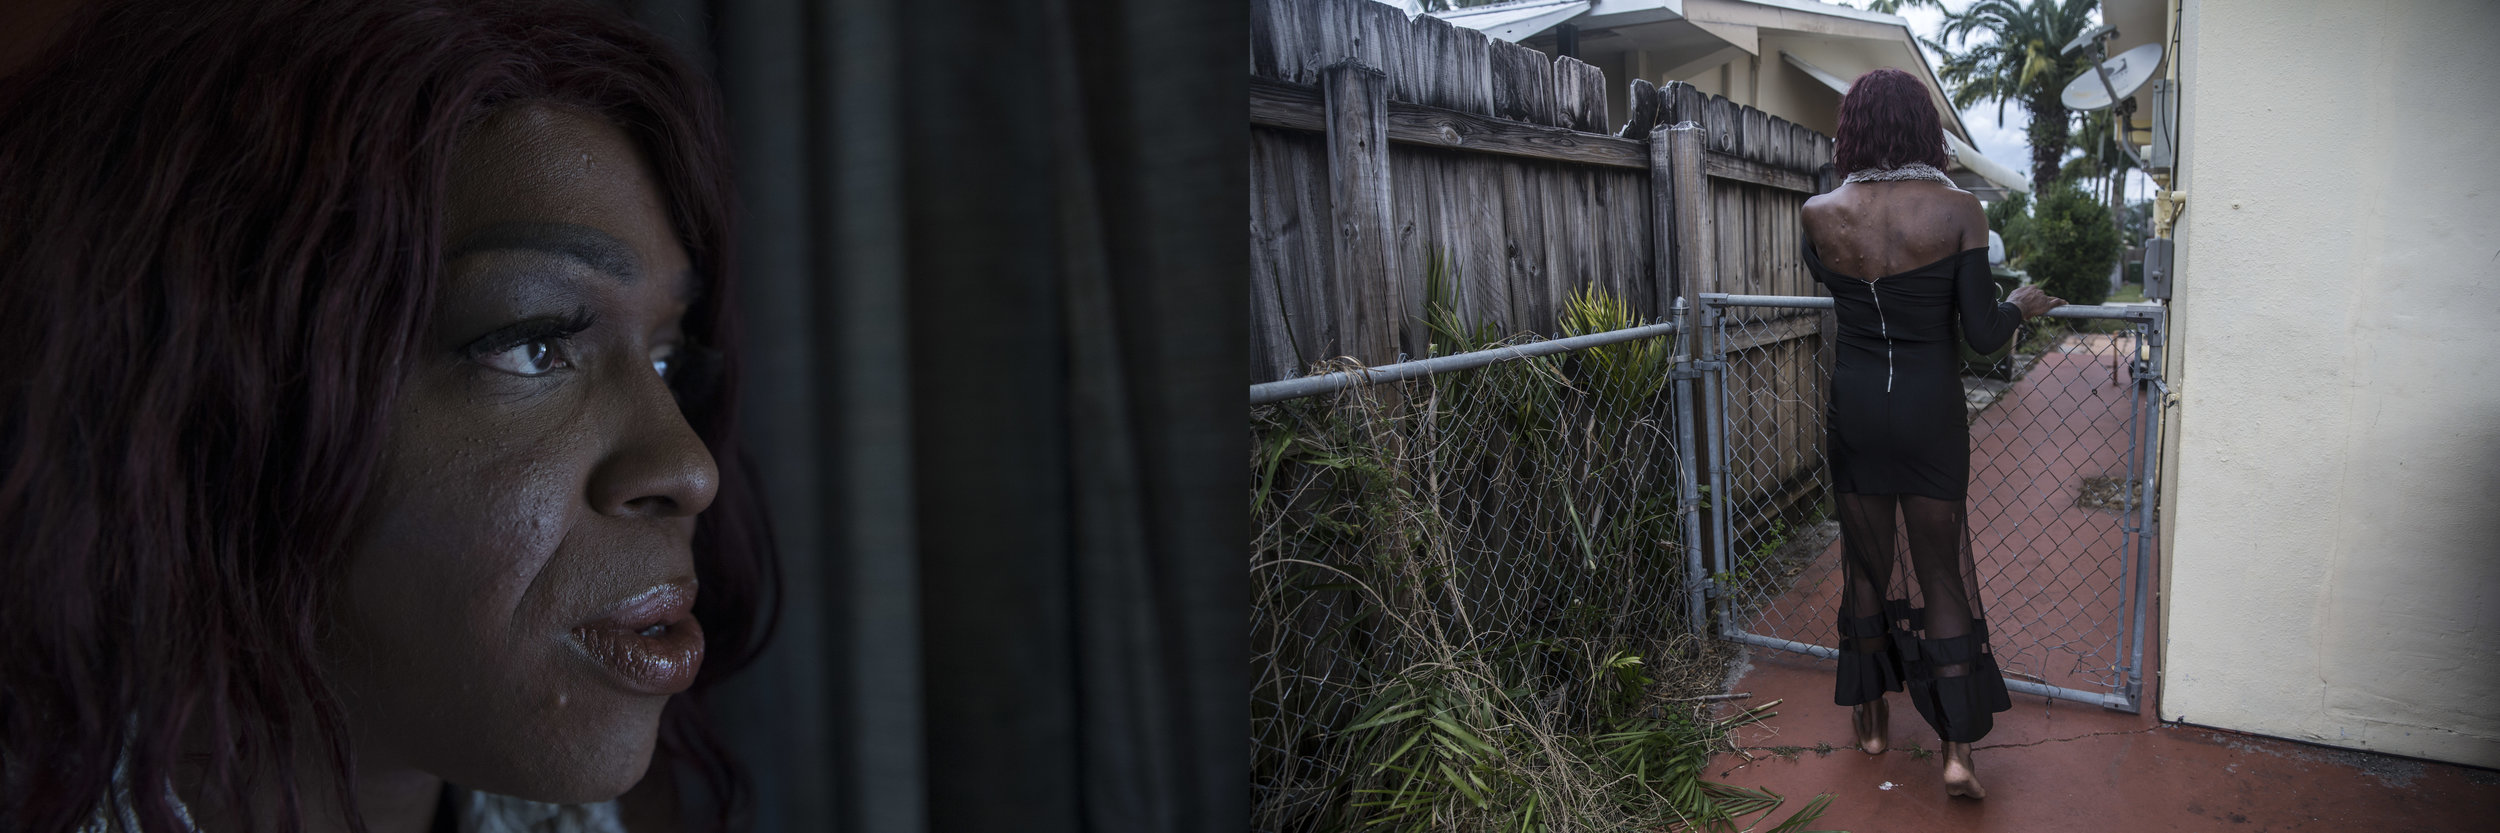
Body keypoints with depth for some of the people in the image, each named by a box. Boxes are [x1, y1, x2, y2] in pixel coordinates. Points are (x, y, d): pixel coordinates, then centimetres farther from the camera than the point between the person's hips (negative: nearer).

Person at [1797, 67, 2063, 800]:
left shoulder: (1820, 216, -8)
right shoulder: (1958, 211, -12)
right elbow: (1982, 335, -11)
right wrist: (2022, 305, 9)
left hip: (1854, 407, 2)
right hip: (1930, 410, -1)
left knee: (1867, 565, 16)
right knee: (1942, 573, 8)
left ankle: (1870, 718, 30)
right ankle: (1957, 749, 9)